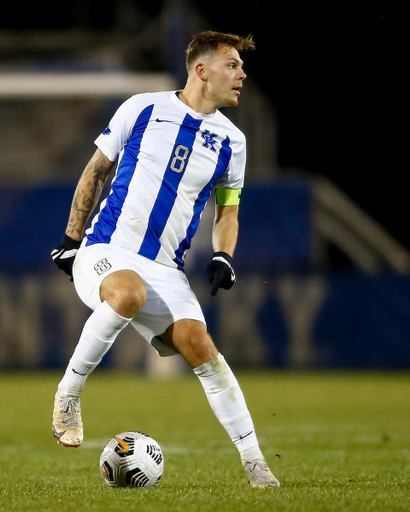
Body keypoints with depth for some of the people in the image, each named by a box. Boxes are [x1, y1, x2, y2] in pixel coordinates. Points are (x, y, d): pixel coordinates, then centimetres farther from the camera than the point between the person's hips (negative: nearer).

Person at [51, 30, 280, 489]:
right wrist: (70, 239, 9)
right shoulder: (142, 109, 1)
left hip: (165, 270, 3)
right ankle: (68, 394, -19)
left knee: (197, 342, -19)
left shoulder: (230, 140, 9)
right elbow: (96, 170, 11)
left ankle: (253, 461, -13)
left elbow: (227, 210, 21)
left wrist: (222, 257, 1)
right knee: (129, 292, -37)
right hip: (104, 253, -3)